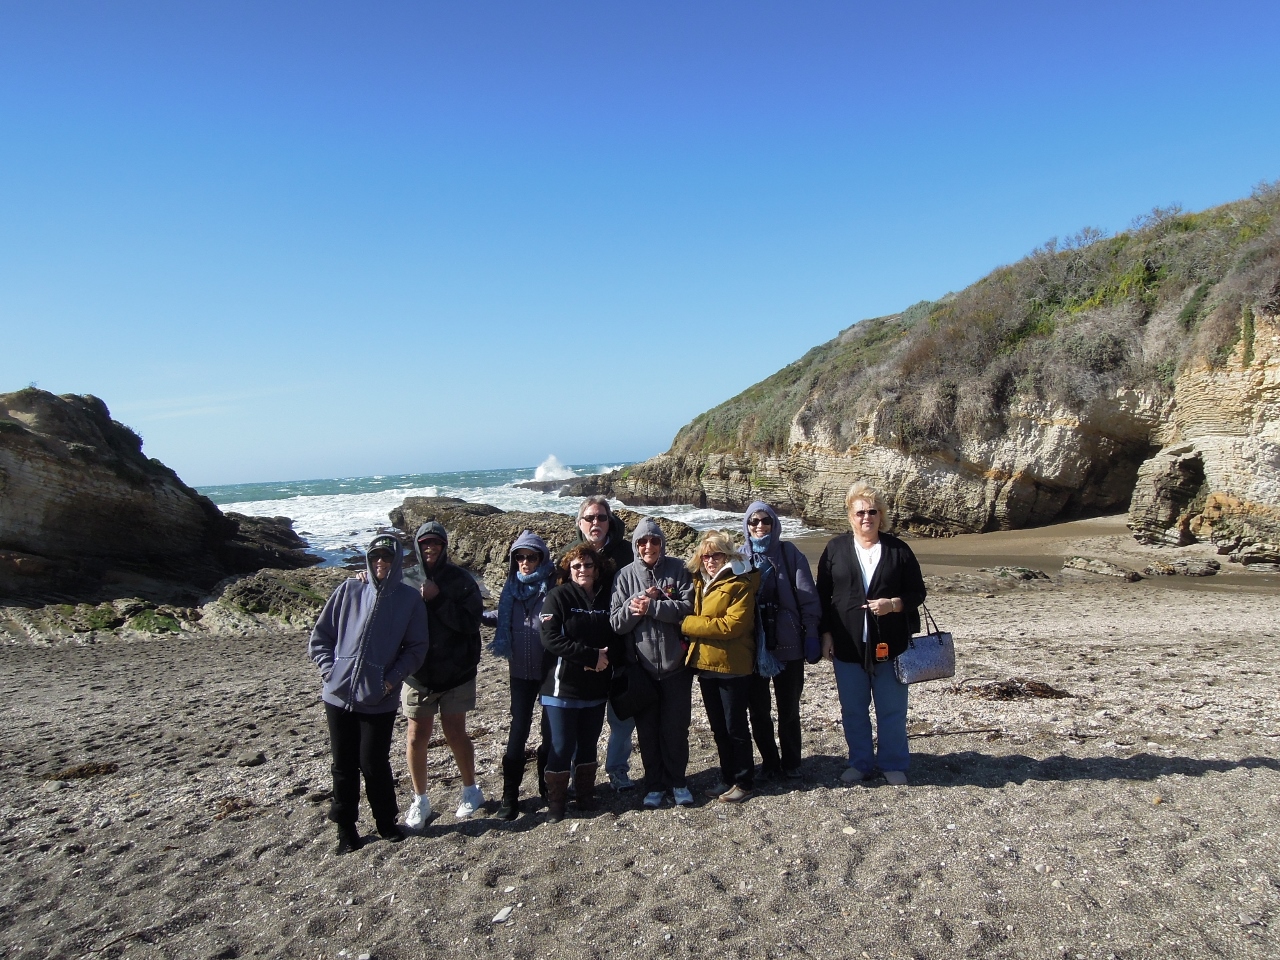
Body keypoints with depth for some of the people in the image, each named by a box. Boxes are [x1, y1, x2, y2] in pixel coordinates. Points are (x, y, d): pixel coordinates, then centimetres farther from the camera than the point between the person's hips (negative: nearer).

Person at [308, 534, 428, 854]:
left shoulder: (409, 599, -2)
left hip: (380, 700, -2)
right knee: (343, 765, 11)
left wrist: (392, 678, -10)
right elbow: (319, 636, 7)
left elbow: (416, 648, 1)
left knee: (374, 764, 4)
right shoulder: (348, 591, 2)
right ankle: (345, 827, 27)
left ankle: (386, 821, 26)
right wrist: (330, 669, -5)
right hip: (338, 695, 2)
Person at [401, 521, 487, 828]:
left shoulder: (459, 580, -7)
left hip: (456, 672, -1)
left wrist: (437, 600, -21)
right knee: (417, 737, 7)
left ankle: (471, 790, 30)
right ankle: (420, 800, 26)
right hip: (417, 672, 1)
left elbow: (471, 621, -15)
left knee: (455, 734, 8)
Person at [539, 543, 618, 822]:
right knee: (562, 746, 1)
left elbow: (617, 640, 6)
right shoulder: (558, 597, -7)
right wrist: (593, 655, -19)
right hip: (563, 686, -4)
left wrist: (606, 658, -16)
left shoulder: (606, 599, 5)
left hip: (596, 688, 4)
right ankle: (556, 802, 16)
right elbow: (551, 639, -18)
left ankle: (585, 795, 30)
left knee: (588, 744, 14)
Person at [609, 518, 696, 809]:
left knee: (676, 727, 8)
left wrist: (651, 607, -19)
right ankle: (654, 784, 25)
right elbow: (616, 622, -3)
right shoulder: (626, 575, 1)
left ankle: (677, 780, 26)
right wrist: (637, 601, -19)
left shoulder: (678, 569, -1)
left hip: (675, 663, -1)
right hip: (640, 665, 1)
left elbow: (687, 608, -12)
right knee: (647, 729, 9)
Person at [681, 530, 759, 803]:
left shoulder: (740, 585, -13)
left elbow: (732, 625, -21)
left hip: (732, 665, -7)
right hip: (705, 664, 7)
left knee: (735, 726, 4)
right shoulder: (699, 583, 9)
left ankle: (744, 781, 19)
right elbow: (693, 616, 21)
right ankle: (727, 778, 29)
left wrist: (688, 624, -16)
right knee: (718, 727, 16)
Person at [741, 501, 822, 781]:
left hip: (788, 643, -1)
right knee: (758, 709, 8)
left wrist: (811, 635, -7)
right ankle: (769, 762, 25)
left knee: (789, 708, 9)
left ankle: (791, 763, 26)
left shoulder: (790, 554, -2)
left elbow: (807, 598, -3)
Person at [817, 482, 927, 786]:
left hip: (889, 645, -1)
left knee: (892, 709, 8)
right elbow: (822, 596, 5)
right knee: (853, 710, 11)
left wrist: (893, 604, -16)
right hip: (847, 645, 1)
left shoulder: (898, 550, 1)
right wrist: (826, 635, 0)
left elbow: (917, 593, 3)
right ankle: (860, 763, 26)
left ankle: (893, 764, 25)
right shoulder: (836, 549, 3)